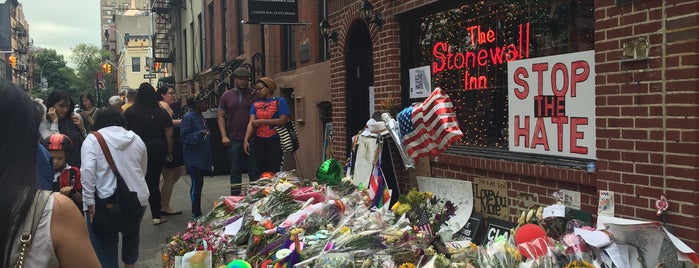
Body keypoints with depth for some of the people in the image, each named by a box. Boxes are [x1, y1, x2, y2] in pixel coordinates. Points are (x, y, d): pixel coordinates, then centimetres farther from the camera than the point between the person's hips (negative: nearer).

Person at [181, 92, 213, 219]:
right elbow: (184, 137, -18)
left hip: (202, 156, 9)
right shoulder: (188, 117, -14)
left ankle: (197, 212, 19)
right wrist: (199, 134, -27)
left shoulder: (200, 116, 14)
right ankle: (196, 214, 2)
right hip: (193, 158, -9)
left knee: (198, 184, 12)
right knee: (196, 184, -5)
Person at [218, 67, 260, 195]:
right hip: (233, 140, 1)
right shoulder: (227, 96, 9)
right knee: (235, 171, 9)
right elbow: (221, 116, 8)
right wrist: (224, 136, -3)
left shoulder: (254, 95, 4)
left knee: (254, 171, 1)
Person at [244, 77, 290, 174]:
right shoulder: (255, 104, 11)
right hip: (259, 142, 4)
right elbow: (251, 123, 2)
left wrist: (262, 121, -8)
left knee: (274, 173, -6)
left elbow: (283, 120, -11)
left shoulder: (280, 101, 0)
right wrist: (246, 140, -12)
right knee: (261, 172, 6)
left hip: (274, 142, -4)